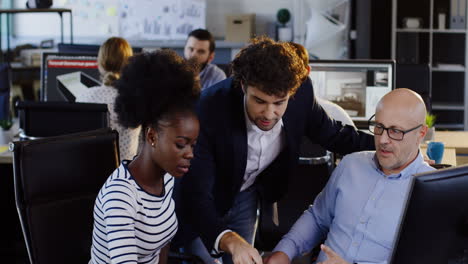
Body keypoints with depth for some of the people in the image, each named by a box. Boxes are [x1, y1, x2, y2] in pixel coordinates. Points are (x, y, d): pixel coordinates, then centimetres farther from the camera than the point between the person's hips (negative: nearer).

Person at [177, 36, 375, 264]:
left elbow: (333, 135, -3)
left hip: (246, 197, 4)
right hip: (202, 204, -4)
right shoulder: (209, 109, -38)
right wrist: (230, 240, -55)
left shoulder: (301, 94, -24)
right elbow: (196, 193, -39)